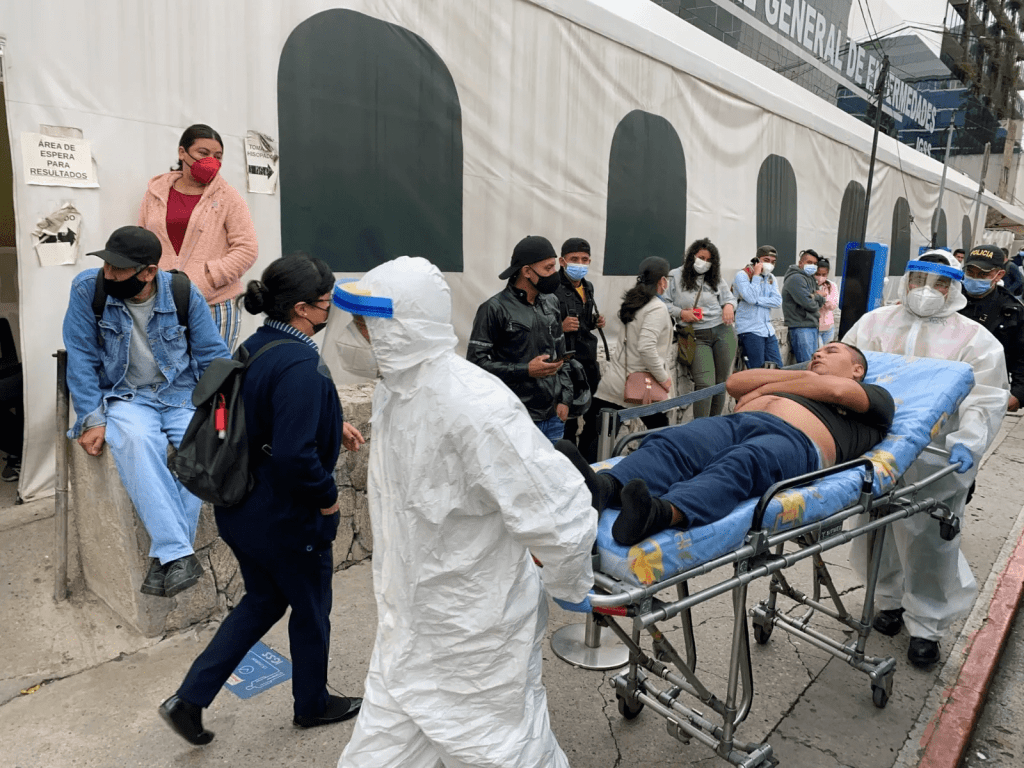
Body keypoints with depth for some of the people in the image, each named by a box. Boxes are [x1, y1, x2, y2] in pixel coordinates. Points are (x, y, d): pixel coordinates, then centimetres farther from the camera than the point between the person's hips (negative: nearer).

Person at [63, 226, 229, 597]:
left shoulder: (184, 293, -7)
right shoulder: (87, 289, -8)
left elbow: (213, 356, 1)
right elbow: (82, 359, -4)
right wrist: (92, 420, -10)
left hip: (182, 393, 1)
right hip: (124, 396, -1)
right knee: (137, 441, -35)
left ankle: (165, 556, -20)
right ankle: (180, 555, -38)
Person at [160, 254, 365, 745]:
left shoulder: (256, 346, 2)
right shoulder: (300, 365, -28)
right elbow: (294, 454, -34)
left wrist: (333, 427, 10)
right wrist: (326, 496, -18)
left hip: (243, 510, 9)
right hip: (288, 518, -8)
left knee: (262, 601, 26)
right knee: (311, 609, 16)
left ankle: (189, 699, 28)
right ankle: (313, 704, 39)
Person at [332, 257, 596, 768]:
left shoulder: (474, 405, -30)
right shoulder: (394, 389, 1)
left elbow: (562, 516, -29)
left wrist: (568, 587, -14)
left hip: (477, 640, -8)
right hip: (409, 629, 8)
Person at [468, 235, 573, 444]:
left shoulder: (551, 303, 10)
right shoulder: (495, 309, -9)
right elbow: (476, 361, -11)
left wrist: (564, 399, 8)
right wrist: (525, 371, -16)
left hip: (553, 417, 6)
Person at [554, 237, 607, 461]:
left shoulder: (588, 287, 12)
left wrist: (595, 323, 5)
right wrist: (561, 327, -29)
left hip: (589, 363, 8)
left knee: (593, 417, 17)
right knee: (567, 423, 0)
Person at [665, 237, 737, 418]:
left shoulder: (716, 278, 14)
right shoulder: (675, 277, 2)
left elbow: (729, 297, 20)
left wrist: (729, 306, -3)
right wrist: (681, 313, -12)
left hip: (723, 331, 4)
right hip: (697, 337, -4)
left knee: (721, 382, 4)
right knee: (705, 384, -16)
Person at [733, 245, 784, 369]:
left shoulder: (771, 278, 16)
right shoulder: (742, 275, -4)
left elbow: (778, 301, 1)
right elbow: (751, 298, -20)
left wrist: (756, 300, -11)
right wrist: (756, 275, -11)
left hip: (768, 330, 7)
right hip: (750, 330, -7)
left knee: (778, 368, 5)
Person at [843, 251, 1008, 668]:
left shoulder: (974, 339, 2)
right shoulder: (874, 323, 9)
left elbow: (985, 399, -7)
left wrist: (967, 441, -24)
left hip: (933, 463, -2)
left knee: (929, 542, 7)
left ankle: (926, 625, 24)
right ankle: (889, 599, 38)